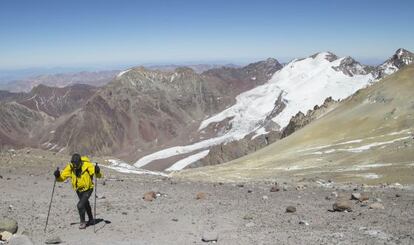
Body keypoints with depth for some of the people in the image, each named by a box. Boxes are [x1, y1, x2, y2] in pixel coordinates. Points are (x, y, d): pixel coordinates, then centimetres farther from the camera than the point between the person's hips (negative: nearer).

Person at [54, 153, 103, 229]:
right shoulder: (70, 167, -18)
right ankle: (91, 220, 47)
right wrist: (58, 175, -35)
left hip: (87, 189, -5)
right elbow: (62, 177, -14)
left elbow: (99, 175, -25)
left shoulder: (87, 165, -29)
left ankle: (83, 222, 5)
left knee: (80, 205, -19)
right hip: (78, 190, 6)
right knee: (85, 204, 24)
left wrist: (97, 171, -46)